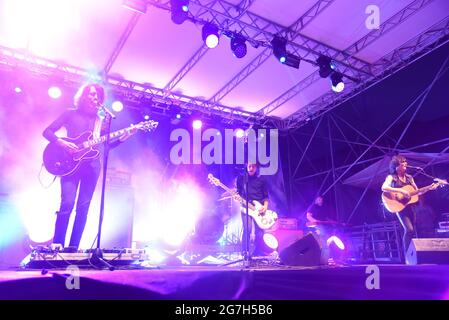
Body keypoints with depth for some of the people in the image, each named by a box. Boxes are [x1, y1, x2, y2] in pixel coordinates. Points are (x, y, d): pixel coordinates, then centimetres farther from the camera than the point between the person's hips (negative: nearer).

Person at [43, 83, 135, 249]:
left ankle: (73, 248, 7)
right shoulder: (71, 114, 8)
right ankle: (57, 245, -3)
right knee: (67, 203, -13)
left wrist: (123, 137, -6)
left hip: (92, 164, 3)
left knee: (83, 207, 1)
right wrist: (62, 142, -13)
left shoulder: (102, 120, 15)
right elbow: (47, 131, 5)